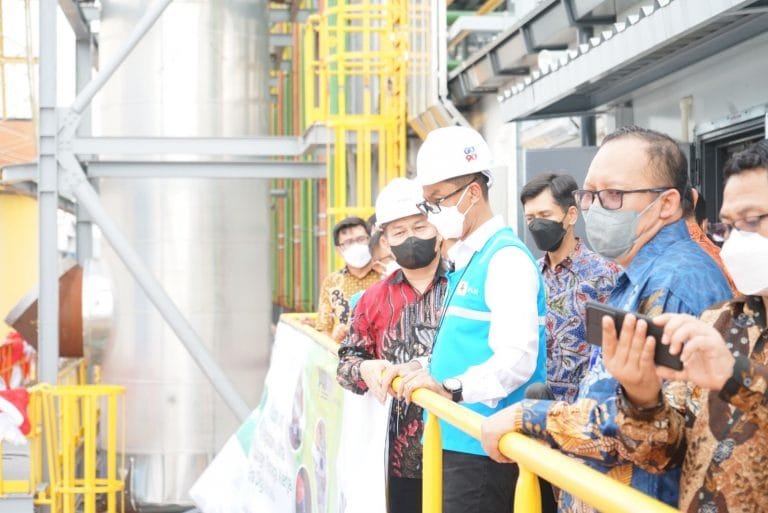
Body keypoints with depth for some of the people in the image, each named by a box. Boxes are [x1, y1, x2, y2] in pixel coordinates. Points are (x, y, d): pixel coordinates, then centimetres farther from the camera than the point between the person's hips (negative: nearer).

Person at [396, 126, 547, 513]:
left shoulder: (506, 258, -13)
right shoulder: (463, 259, 15)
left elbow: (517, 359, -23)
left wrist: (450, 388, -28)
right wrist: (428, 372, 8)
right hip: (454, 437, 9)